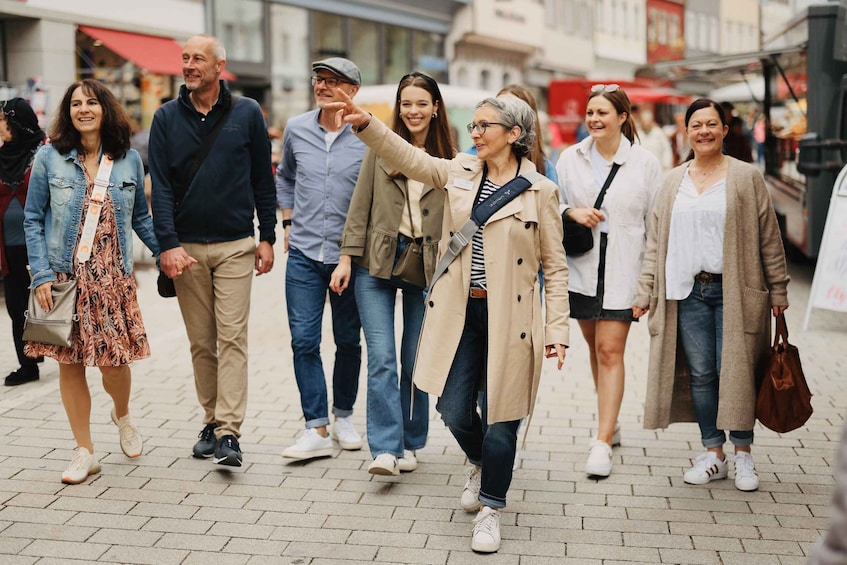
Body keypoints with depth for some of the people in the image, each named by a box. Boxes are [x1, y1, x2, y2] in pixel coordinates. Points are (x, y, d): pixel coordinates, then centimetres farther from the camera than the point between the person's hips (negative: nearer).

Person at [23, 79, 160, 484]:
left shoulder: (128, 159, 5)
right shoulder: (49, 158, 0)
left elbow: (140, 218, 12)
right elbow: (33, 219, 1)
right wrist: (41, 275, -8)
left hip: (113, 279, 0)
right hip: (65, 277, 0)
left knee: (114, 360, -2)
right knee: (70, 363, 3)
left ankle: (122, 416, 32)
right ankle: (85, 453, 16)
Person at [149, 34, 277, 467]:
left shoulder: (247, 113, 2)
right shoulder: (166, 118, 4)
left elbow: (263, 181, 6)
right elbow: (160, 186, 0)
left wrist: (267, 238, 2)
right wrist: (168, 244, -10)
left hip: (235, 245, -2)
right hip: (186, 248, 2)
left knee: (231, 339, -7)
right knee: (201, 343, 8)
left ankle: (229, 433, -8)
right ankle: (211, 421, 20)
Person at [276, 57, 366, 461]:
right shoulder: (296, 129, 3)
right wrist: (288, 222, 13)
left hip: (350, 255, -2)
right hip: (304, 252, 2)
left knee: (348, 341, 10)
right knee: (304, 340, -4)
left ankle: (343, 416, 28)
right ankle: (317, 429, 1)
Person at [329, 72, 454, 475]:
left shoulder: (448, 161, 5)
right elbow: (360, 207, 3)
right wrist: (346, 258, -3)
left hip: (426, 267, 1)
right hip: (377, 263, -1)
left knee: (416, 361, 6)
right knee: (381, 358, -9)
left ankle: (409, 444, 21)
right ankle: (385, 449, -9)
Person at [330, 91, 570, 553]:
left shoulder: (539, 191, -4)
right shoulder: (459, 172, 8)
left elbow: (555, 266, -3)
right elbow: (408, 158, 0)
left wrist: (557, 329, -7)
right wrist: (365, 123, -15)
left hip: (508, 317, -3)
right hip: (459, 311, 4)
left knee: (500, 416, 4)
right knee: (453, 409, 5)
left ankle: (490, 509, 22)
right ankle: (480, 464, 39)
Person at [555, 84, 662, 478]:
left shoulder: (644, 163, -2)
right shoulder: (571, 158, 5)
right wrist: (572, 212, -11)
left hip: (622, 270, -3)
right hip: (581, 266, 3)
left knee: (610, 351, -9)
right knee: (595, 347, 14)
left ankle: (603, 442, -8)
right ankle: (610, 423, 32)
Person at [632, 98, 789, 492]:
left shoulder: (746, 178, 3)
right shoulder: (673, 182, 12)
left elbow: (768, 238, 3)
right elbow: (656, 242, 12)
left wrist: (778, 290, 0)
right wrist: (645, 292, 7)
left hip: (734, 291, -3)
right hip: (687, 291, 3)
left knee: (735, 372, -3)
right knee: (700, 375, 5)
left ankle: (743, 455, 10)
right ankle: (713, 454, 15)